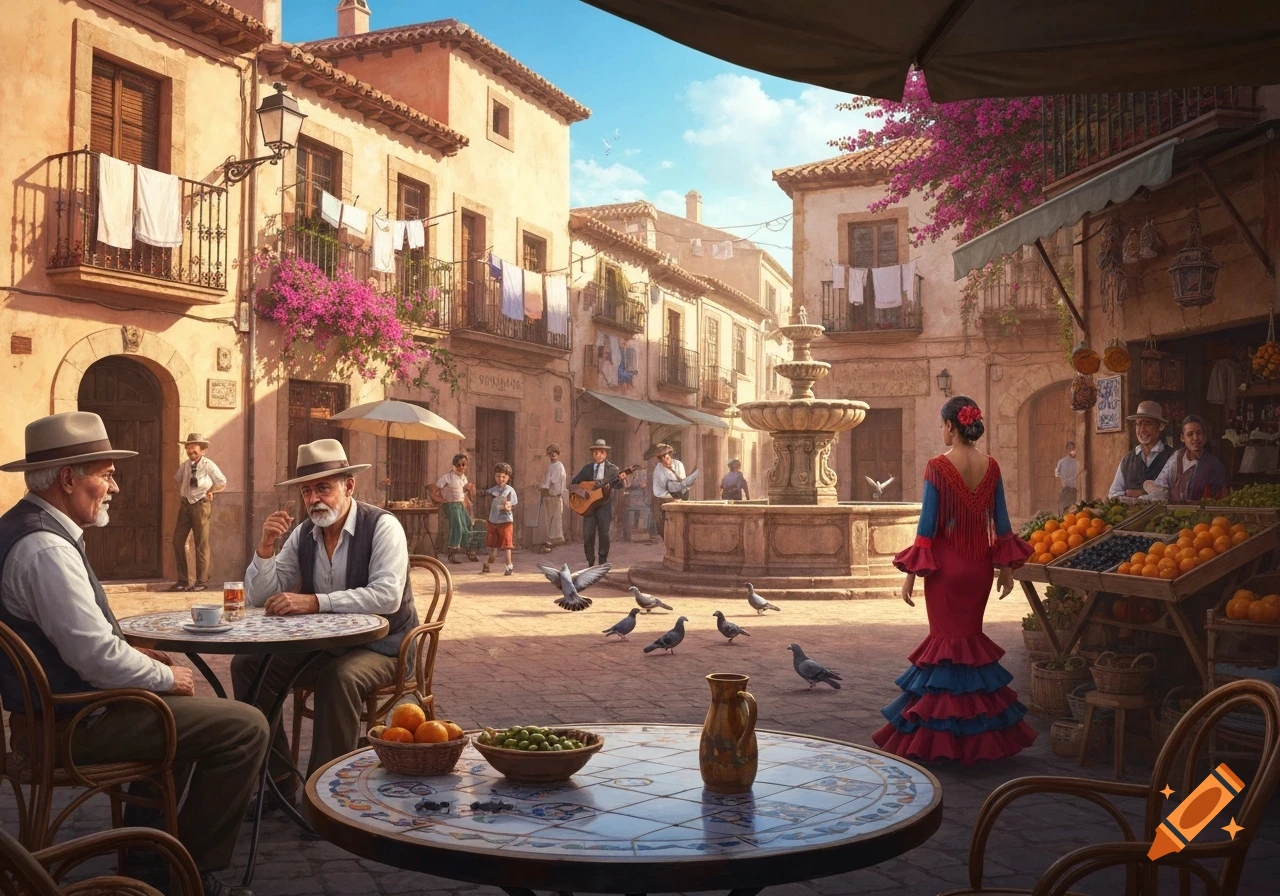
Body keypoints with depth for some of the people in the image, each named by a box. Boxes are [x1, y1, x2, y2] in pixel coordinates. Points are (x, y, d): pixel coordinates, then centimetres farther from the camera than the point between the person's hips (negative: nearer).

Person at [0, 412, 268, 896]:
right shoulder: (46, 548, -24)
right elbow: (97, 656, -27)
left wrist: (132, 654, 10)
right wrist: (167, 677, -11)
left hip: (55, 705, 11)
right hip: (74, 720, -11)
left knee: (192, 708, 32)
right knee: (245, 726, -14)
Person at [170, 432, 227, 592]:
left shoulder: (208, 465, -7)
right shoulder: (184, 466, 7)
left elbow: (222, 483, 1)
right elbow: (177, 480, 26)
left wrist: (209, 491, -2)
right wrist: (181, 495, 13)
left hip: (201, 504, -5)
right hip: (185, 504, 5)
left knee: (201, 544, -1)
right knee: (178, 541, 2)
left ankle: (202, 581, 6)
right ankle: (182, 580, 12)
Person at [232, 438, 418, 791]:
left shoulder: (382, 526, -14)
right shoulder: (303, 534, 3)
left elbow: (387, 596, -29)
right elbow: (259, 597, 4)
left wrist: (314, 601, -34)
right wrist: (266, 546, -13)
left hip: (381, 645, -6)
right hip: (323, 644, 6)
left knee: (340, 677, -35)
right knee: (248, 664, -8)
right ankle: (276, 780, 2)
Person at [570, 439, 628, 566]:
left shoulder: (612, 469, 2)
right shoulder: (587, 468, 8)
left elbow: (622, 485, -8)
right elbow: (573, 483, 9)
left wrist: (622, 479, -31)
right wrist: (582, 491, -10)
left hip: (605, 505, -1)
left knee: (604, 534, -1)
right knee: (588, 535, -3)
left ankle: (603, 564, 11)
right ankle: (591, 564, 10)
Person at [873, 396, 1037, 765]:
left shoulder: (937, 467, -12)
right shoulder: (991, 467, 1)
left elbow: (927, 523, -12)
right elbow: (1001, 521, 5)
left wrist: (911, 573, -7)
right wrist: (1007, 568, 15)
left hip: (946, 564, -4)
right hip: (980, 563, 4)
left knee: (945, 637, 3)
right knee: (972, 637, 15)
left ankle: (939, 736, 7)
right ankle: (979, 731, 21)